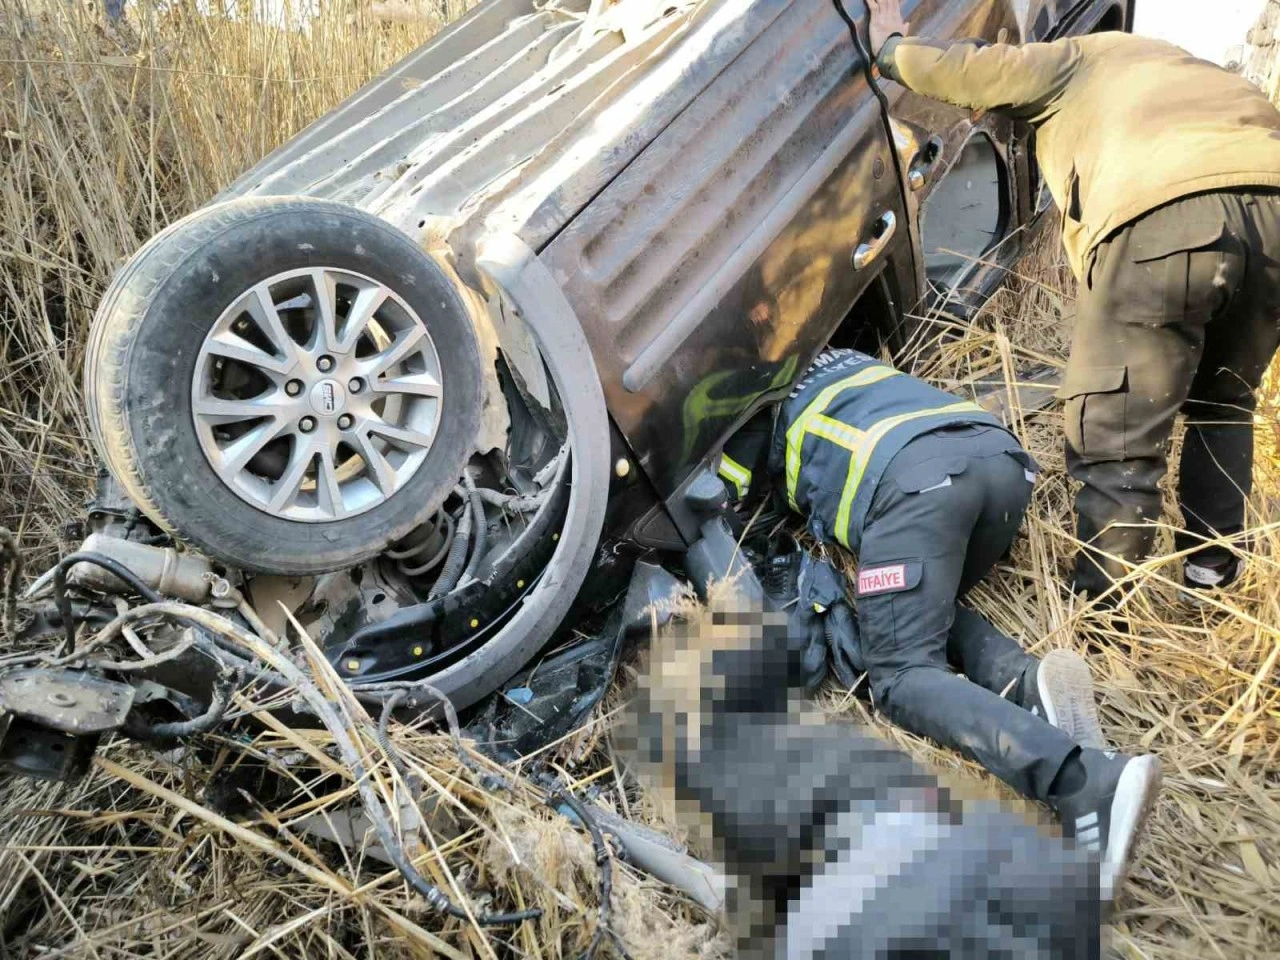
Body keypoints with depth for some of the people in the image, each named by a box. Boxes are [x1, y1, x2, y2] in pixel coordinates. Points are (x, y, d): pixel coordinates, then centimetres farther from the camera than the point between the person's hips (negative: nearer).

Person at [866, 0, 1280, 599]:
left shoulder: (1071, 62, 25)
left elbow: (952, 70, 17)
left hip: (1163, 214, -7)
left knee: (1116, 446, 0)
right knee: (1223, 408, 27)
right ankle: (1212, 577, 34)